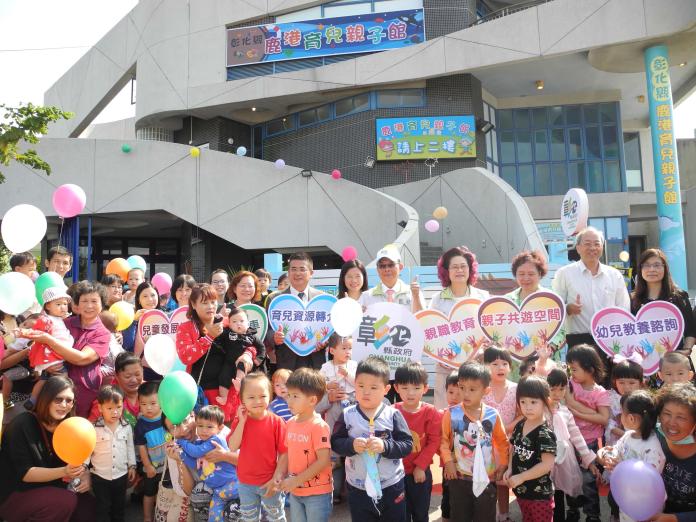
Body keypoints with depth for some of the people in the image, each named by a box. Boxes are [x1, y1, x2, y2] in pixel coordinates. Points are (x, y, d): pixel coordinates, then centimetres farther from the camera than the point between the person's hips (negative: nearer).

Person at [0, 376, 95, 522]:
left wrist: (85, 474, -19)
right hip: (14, 495, -6)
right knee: (67, 501, -26)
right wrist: (63, 472, -34)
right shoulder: (22, 425, -20)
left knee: (88, 504, -7)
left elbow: (73, 460, 3)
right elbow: (25, 473, -21)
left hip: (46, 488, 6)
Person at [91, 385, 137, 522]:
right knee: (103, 507, 12)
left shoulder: (127, 427, -6)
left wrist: (132, 465, 6)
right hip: (100, 476, -2)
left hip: (121, 475, 2)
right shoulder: (94, 428, -15)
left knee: (119, 505, 19)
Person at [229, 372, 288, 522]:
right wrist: (242, 421, -21)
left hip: (270, 483, -3)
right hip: (245, 483, 3)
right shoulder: (240, 421, -5)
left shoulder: (276, 422, -16)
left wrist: (276, 480, -16)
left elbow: (284, 453, -14)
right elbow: (233, 447, -16)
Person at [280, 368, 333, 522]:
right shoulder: (290, 423, 1)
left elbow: (324, 461, -22)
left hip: (317, 493, -6)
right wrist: (284, 479, -3)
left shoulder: (319, 426, -20)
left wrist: (297, 480, -18)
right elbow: (289, 453, 9)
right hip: (295, 492, 6)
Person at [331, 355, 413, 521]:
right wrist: (351, 445, -24)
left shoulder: (393, 415, -12)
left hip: (391, 486, -1)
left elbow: (407, 445, -11)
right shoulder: (347, 415, -8)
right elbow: (335, 442, -5)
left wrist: (385, 446, -26)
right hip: (358, 487, 1)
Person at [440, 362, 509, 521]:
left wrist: (503, 464, 3)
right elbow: (444, 440, -3)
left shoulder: (493, 415, -8)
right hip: (459, 477, -1)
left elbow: (502, 442, 6)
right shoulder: (451, 413, -13)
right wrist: (448, 462, -12)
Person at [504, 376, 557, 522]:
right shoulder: (519, 426, -1)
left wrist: (521, 477, -21)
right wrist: (510, 470, -3)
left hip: (540, 494, -7)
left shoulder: (545, 433, -21)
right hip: (521, 490, 7)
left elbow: (547, 464, -25)